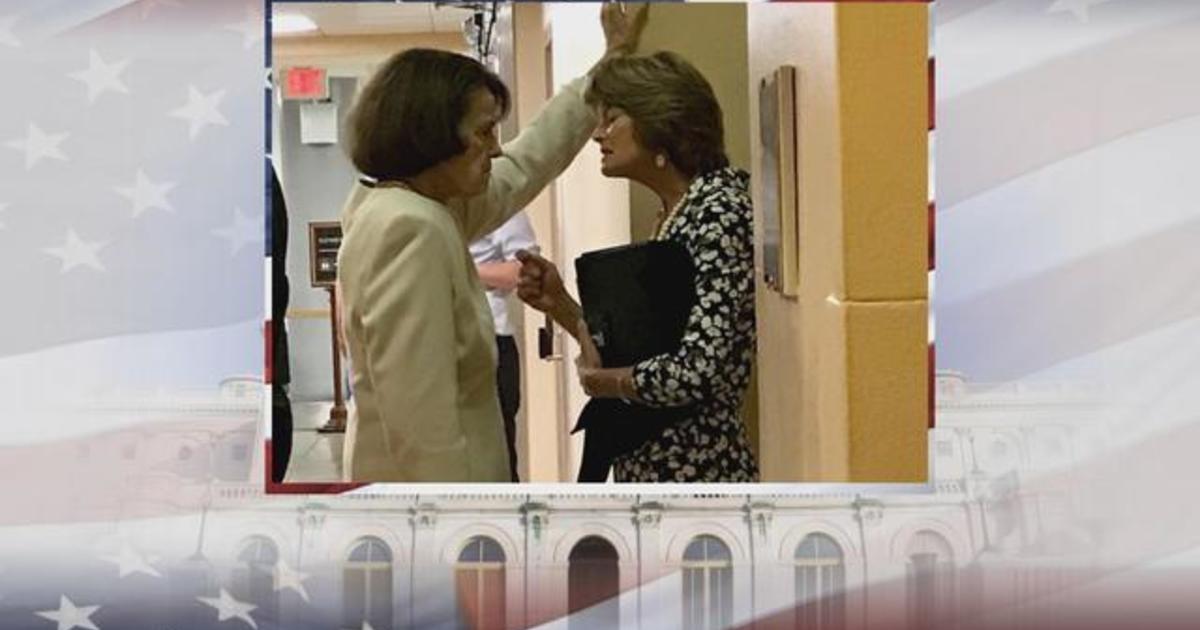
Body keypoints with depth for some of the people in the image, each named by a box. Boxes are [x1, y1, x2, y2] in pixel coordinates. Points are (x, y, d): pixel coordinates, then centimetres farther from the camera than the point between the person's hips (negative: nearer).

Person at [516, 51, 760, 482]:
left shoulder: (718, 209, -14)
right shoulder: (672, 216, 12)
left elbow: (701, 370, -24)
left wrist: (598, 380, -8)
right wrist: (559, 304, 2)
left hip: (695, 472, -9)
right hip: (649, 466, 9)